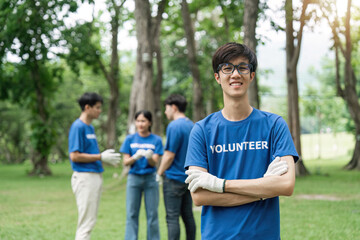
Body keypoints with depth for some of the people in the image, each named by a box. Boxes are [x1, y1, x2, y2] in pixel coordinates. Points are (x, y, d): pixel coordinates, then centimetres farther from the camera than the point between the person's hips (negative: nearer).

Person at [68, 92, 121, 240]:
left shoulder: (90, 127, 16)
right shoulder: (78, 127, -13)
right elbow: (75, 156, -19)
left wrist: (106, 157, 7)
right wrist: (101, 157, -15)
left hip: (95, 176, 10)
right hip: (84, 177, -10)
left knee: (90, 220, 13)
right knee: (86, 222, -8)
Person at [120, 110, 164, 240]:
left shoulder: (156, 140, 1)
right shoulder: (130, 139, 3)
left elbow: (155, 163, -5)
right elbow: (126, 162, 0)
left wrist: (149, 157, -28)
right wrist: (136, 157, -21)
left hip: (151, 179, -1)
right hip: (134, 178, 1)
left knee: (152, 213, 3)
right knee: (132, 214, 1)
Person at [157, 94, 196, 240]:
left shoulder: (174, 126, -15)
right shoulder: (192, 126, 10)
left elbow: (169, 155, -17)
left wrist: (159, 174, -6)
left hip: (174, 178, -8)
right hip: (189, 177, 8)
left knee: (172, 218, -4)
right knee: (188, 216, 12)